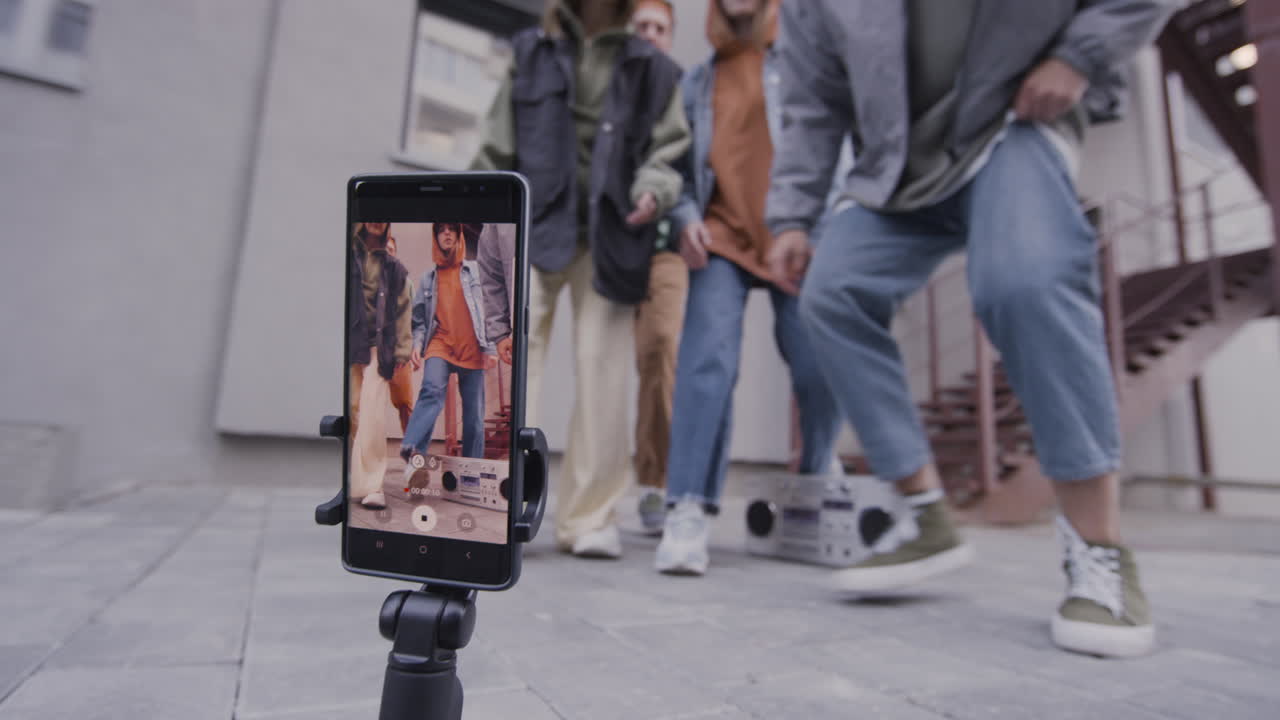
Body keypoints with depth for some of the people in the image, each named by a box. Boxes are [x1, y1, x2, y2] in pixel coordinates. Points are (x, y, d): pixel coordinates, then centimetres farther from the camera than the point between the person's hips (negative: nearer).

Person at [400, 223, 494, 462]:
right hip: (440, 344, 1)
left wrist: (490, 346, -2)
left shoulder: (474, 271, 12)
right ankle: (412, 451, -37)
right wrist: (417, 344, -1)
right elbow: (419, 317, 16)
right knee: (432, 391, -28)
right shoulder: (428, 277, 17)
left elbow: (487, 310, 6)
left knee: (473, 412, 0)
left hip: (471, 348, 0)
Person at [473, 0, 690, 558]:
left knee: (601, 376, -4)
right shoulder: (531, 52, 18)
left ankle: (589, 517, 5)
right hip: (531, 225, 1)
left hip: (610, 237, 0)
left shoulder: (652, 70, 16)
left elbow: (666, 150, 9)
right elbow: (499, 147, 15)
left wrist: (652, 192, -13)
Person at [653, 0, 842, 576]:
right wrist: (686, 215, -3)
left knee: (816, 366, -3)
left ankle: (815, 480, 25)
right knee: (707, 358, -18)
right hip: (722, 238, 1)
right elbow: (684, 161, 17)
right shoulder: (696, 81, 21)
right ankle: (690, 511, -19)